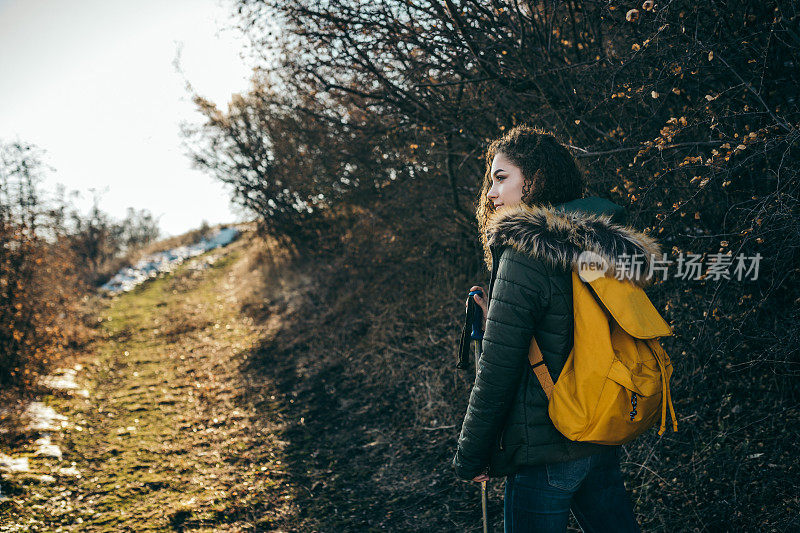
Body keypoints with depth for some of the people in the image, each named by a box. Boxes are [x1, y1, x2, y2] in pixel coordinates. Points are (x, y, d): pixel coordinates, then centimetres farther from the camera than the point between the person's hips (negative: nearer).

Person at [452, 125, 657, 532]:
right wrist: (497, 315, 10)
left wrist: (469, 458, -9)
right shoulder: (600, 246, 7)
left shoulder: (525, 253, -18)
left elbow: (497, 372, -19)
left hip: (545, 453, -8)